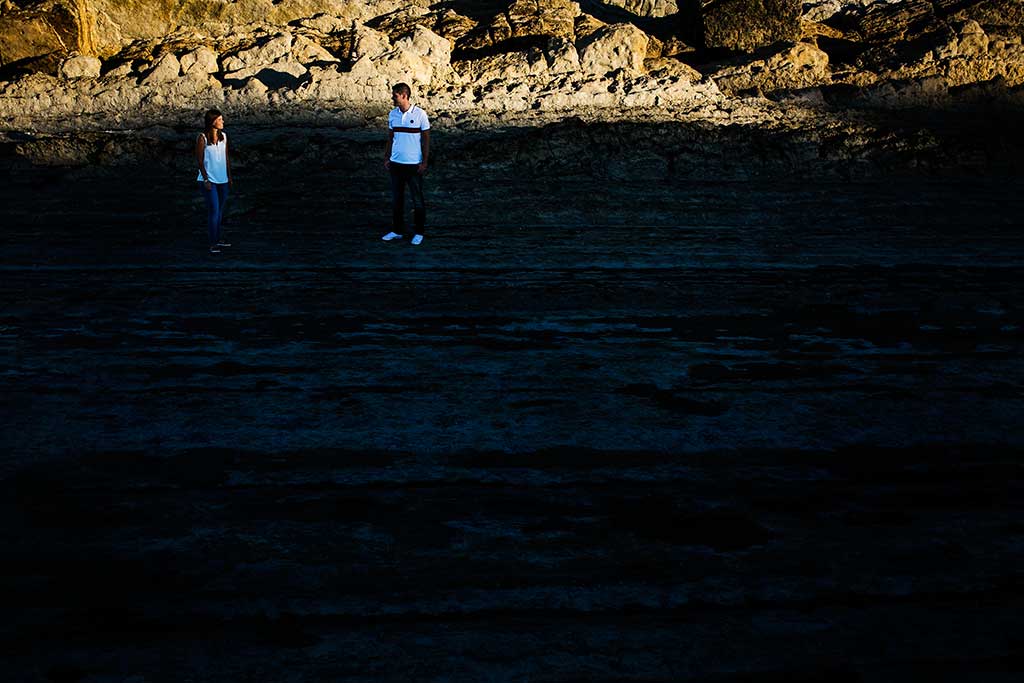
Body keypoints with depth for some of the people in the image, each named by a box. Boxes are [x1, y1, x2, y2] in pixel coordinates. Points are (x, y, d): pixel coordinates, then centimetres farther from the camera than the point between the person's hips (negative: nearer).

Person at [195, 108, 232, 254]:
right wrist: (206, 179, -13)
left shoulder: (223, 136, 6)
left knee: (220, 210, 13)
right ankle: (213, 244, -5)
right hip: (209, 180, -6)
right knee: (214, 210, -9)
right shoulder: (202, 138, -11)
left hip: (222, 180, 6)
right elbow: (199, 160, -10)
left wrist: (229, 176, 13)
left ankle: (217, 239, 24)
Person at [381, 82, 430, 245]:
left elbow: (426, 139, -5)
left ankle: (419, 232, 12)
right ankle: (397, 231, 18)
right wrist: (387, 158, 10)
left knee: (417, 200, 3)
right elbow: (390, 138, 14)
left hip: (414, 164, -5)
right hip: (396, 163, 5)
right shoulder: (392, 114, 6)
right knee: (396, 199, 9)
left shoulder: (420, 114, -8)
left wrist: (424, 162, -9)